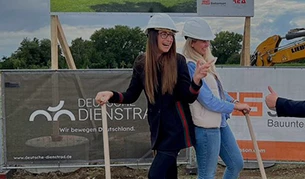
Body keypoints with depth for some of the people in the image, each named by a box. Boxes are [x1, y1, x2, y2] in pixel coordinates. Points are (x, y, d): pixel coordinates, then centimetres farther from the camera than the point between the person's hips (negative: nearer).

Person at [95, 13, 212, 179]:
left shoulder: (178, 61, -10)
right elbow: (131, 95, 4)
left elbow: (188, 98, -12)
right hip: (157, 127, 4)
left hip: (176, 127, -3)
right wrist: (111, 95, -13)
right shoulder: (141, 62, -2)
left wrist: (196, 80, -30)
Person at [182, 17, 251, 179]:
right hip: (206, 127, -9)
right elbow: (208, 101, -20)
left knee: (237, 164, 19)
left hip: (220, 122, 9)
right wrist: (235, 107, -8)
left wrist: (234, 101, 2)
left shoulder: (205, 60, 8)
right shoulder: (190, 66, -20)